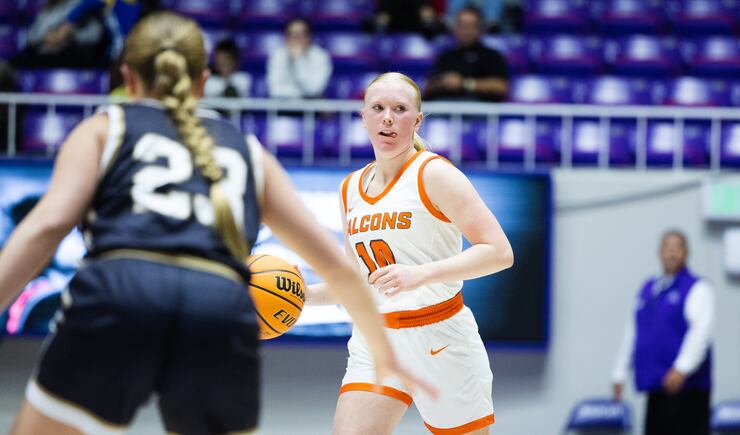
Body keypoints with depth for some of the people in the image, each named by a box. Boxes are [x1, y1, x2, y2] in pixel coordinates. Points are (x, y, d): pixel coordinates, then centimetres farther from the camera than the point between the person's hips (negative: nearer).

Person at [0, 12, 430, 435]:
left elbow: (48, 223, 4)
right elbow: (338, 265, 31)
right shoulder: (246, 150, 31)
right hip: (224, 312, 2)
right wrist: (386, 357, 42)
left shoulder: (105, 128, 24)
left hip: (119, 295, -2)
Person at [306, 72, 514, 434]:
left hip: (440, 338, -5)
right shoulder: (351, 189, 10)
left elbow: (499, 252, -18)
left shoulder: (434, 174, -9)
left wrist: (421, 274, -30)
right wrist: (301, 295, 4)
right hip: (374, 343, 5)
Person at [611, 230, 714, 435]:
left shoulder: (697, 288, -4)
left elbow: (702, 330, -17)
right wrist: (619, 372, 20)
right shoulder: (647, 289, 17)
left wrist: (682, 368, -27)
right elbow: (631, 332, 23)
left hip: (686, 387, -6)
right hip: (656, 387, 7)